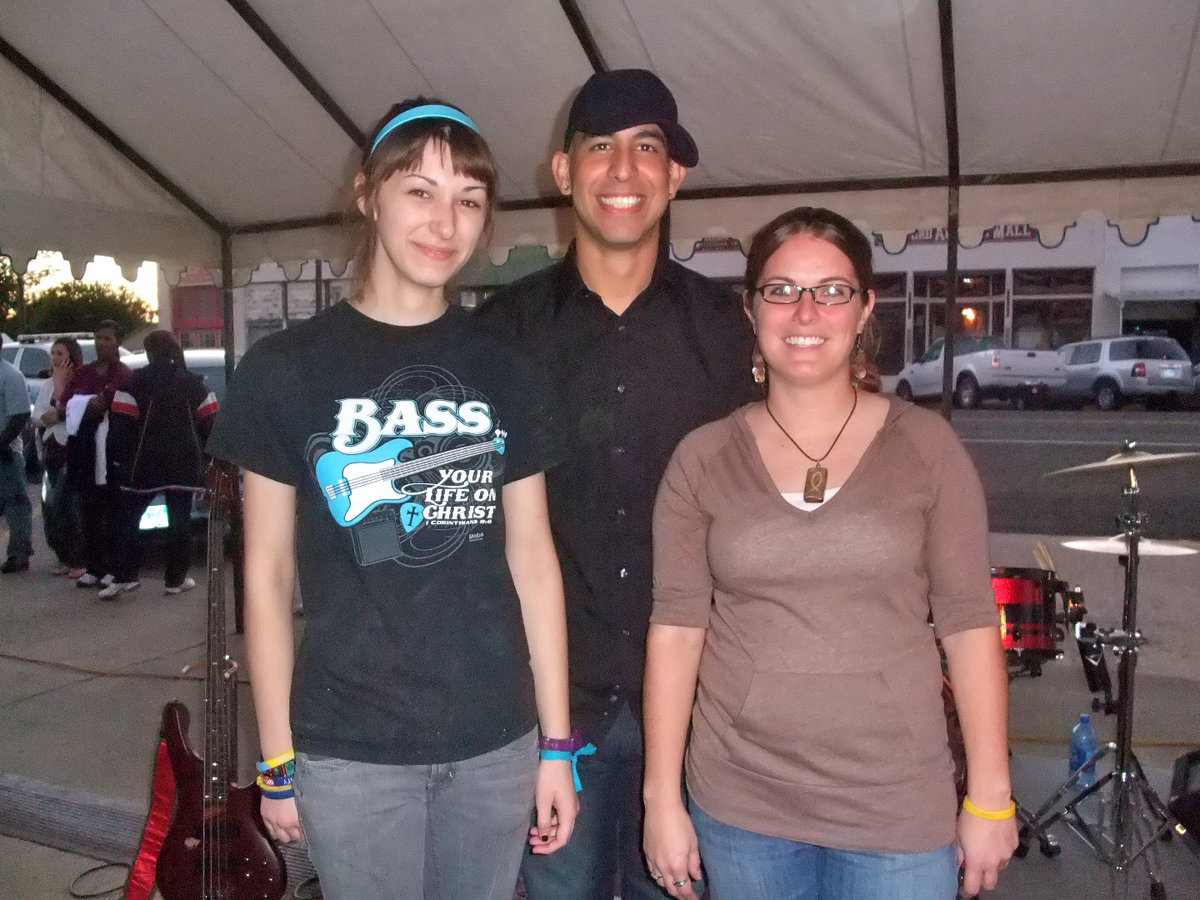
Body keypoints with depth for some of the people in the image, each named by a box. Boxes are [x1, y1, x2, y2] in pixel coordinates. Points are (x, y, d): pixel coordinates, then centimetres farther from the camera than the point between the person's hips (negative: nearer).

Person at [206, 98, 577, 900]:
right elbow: (267, 573, -1)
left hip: (497, 743, 3)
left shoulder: (505, 371, 2)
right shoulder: (286, 369, -4)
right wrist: (277, 761, 0)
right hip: (349, 749, -2)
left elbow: (531, 556, 3)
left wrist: (556, 742, 3)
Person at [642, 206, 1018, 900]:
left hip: (899, 809, 0)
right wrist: (662, 796, -2)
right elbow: (676, 628, -2)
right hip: (740, 805, 1)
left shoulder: (926, 445, -4)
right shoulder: (703, 458, -2)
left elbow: (969, 625, -2)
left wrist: (991, 798, -2)